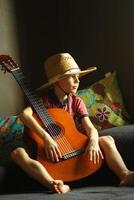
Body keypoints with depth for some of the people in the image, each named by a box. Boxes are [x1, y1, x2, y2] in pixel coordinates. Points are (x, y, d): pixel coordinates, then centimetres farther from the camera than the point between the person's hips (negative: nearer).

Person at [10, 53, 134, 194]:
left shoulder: (76, 102, 5)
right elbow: (24, 115, -24)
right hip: (48, 152, -3)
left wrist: (93, 141, -31)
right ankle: (55, 185, -52)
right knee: (17, 153, -30)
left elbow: (90, 128, -7)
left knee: (107, 140, -12)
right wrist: (46, 137, -36)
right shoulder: (43, 98, -5)